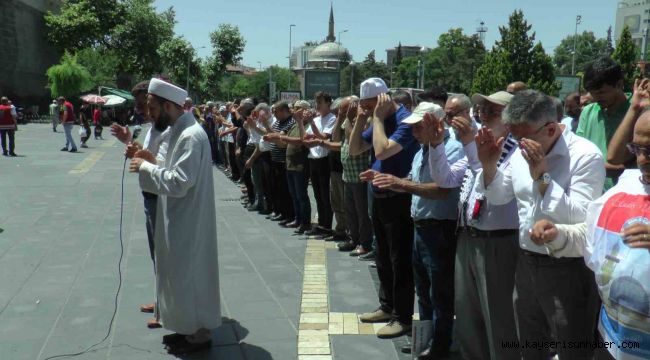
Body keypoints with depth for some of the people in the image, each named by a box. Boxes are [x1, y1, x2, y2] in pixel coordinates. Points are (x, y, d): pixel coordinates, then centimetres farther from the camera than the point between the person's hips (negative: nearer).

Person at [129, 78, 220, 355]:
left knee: (188, 275, 3)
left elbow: (179, 182, -28)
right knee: (181, 274, 19)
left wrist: (146, 168, -18)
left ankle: (199, 334, 19)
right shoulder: (178, 130, 8)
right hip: (178, 219, 10)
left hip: (187, 221, -10)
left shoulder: (191, 136, -23)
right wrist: (154, 160, 2)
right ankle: (190, 328, 33)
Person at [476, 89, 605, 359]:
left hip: (568, 269, -6)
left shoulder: (586, 155, -17)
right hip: (527, 263, 6)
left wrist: (542, 176, -26)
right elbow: (499, 197, 13)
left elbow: (582, 218, -25)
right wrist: (489, 166, -4)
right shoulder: (521, 153, 4)